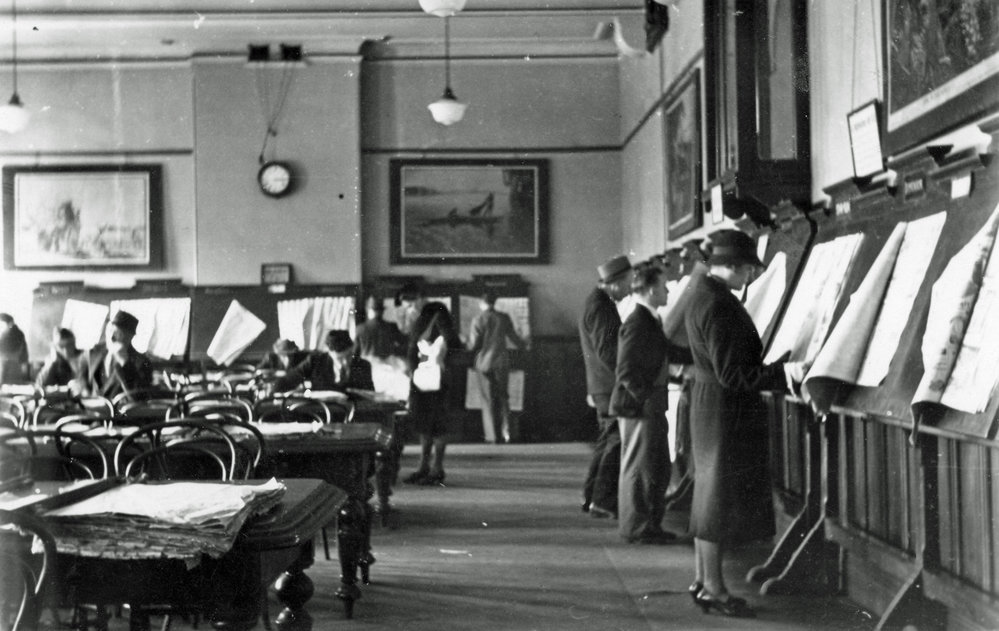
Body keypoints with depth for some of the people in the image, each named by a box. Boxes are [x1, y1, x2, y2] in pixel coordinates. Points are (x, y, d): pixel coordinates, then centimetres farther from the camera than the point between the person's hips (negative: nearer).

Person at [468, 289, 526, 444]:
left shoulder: (478, 320, -11)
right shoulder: (504, 318, -2)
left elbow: (473, 346, -11)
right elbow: (514, 338, 7)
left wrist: (467, 341, 11)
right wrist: (523, 344, 29)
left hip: (484, 364, -2)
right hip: (501, 363, 2)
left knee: (488, 399, 6)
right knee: (502, 397, 15)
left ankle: (493, 434, 6)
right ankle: (505, 429, 1)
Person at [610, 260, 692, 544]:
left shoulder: (651, 322, 14)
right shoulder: (636, 325, -19)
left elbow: (672, 353, 21)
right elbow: (626, 371, -23)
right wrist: (645, 398, -22)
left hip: (652, 408, 10)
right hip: (638, 408, -10)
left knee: (659, 469, 15)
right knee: (639, 469, -2)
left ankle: (650, 525, 24)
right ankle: (636, 528, 7)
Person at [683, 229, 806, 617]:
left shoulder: (701, 293, 9)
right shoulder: (719, 305, -23)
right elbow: (733, 374, -24)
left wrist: (778, 369, 19)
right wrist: (783, 373, -27)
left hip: (710, 406, 10)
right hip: (728, 410, -10)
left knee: (712, 495, 16)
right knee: (721, 497, -1)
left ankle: (702, 581, 25)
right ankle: (712, 588, 8)